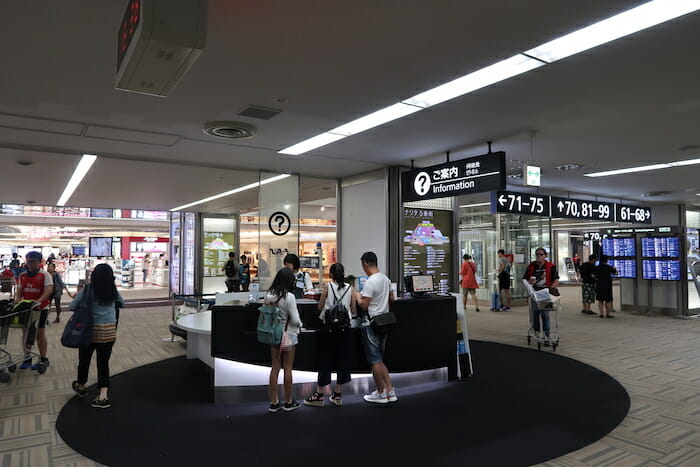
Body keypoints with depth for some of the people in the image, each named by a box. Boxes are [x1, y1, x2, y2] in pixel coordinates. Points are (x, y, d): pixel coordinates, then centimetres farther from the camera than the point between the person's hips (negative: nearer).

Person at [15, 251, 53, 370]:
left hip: (41, 308, -5)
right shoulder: (22, 276, 10)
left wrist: (38, 301, -32)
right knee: (26, 332, 8)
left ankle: (43, 360, 9)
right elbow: (19, 292, 10)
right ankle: (27, 358, 20)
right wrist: (17, 302, -9)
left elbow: (49, 290, -19)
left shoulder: (45, 275, -6)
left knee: (40, 333, 0)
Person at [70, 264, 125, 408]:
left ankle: (81, 386, 42)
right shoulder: (113, 291, 0)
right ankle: (103, 395, 1)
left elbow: (72, 307, -3)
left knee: (84, 359, 20)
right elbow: (121, 303, 16)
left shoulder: (87, 290, -9)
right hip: (109, 331, 2)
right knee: (103, 362, 7)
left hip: (90, 330, -2)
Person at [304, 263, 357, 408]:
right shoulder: (350, 289, -1)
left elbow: (320, 307, 0)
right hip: (344, 329, 2)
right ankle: (338, 395, 18)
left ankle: (319, 395, 12)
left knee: (325, 360, 6)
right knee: (342, 360, 11)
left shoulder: (328, 287, -7)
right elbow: (354, 311, 2)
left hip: (329, 328, -2)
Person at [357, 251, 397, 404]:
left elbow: (364, 305, -19)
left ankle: (381, 394, 12)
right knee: (379, 359, 17)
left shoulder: (370, 282, -19)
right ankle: (390, 391, 17)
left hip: (371, 324, -9)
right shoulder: (386, 279, 8)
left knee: (375, 360, 3)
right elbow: (392, 299, 16)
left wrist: (358, 297, -1)